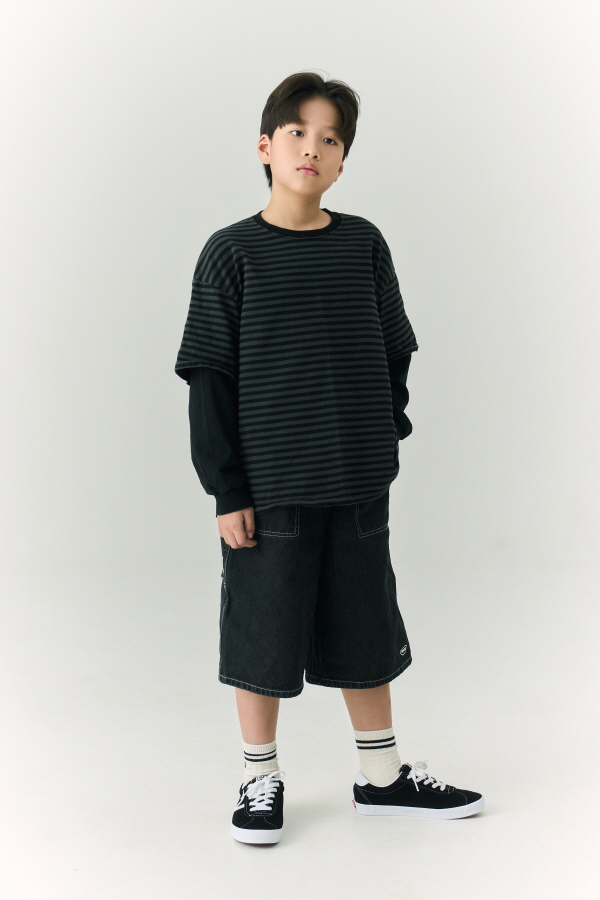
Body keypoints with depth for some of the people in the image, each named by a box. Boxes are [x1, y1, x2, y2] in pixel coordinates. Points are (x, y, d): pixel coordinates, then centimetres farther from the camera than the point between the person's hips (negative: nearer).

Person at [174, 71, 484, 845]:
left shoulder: (364, 244, 4)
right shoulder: (233, 251, -5)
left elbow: (394, 353, 12)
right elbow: (209, 376, -5)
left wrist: (385, 435, 2)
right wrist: (227, 488, -9)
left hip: (358, 484, 3)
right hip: (269, 486, -3)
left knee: (366, 631, 13)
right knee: (263, 634, 7)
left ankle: (382, 776, 29)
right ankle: (261, 780, 25)